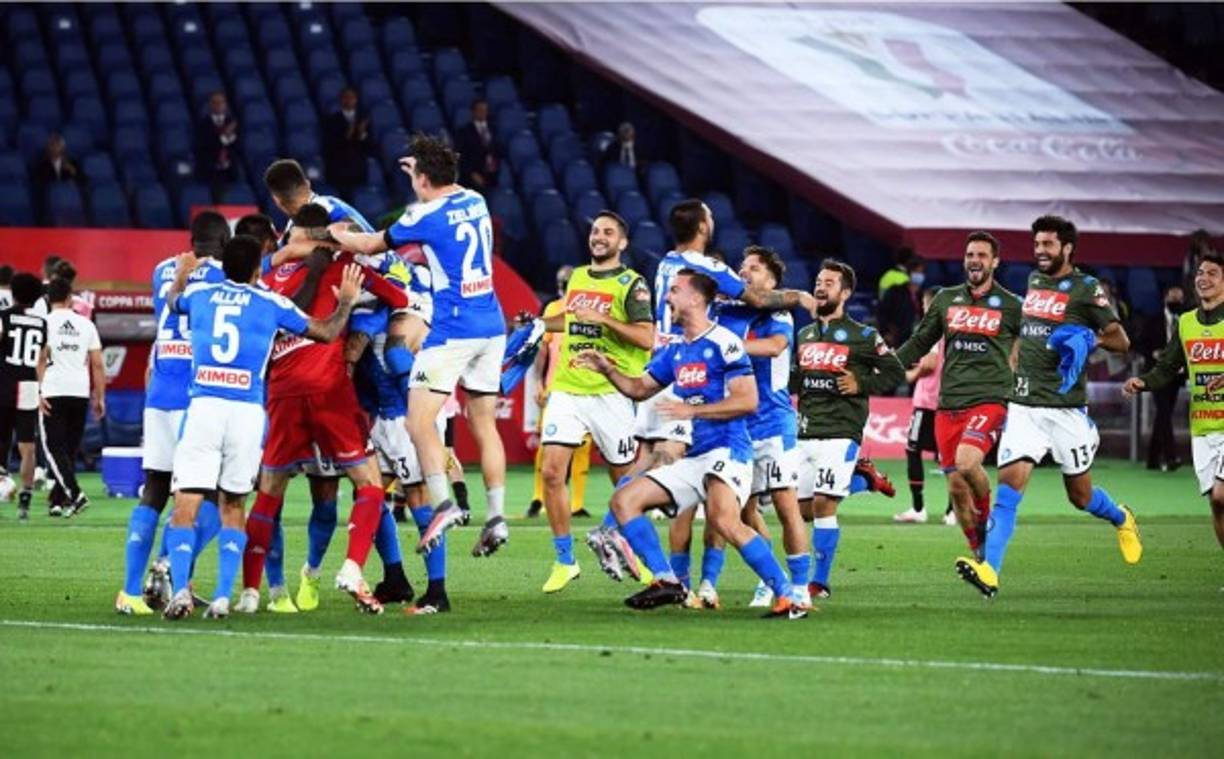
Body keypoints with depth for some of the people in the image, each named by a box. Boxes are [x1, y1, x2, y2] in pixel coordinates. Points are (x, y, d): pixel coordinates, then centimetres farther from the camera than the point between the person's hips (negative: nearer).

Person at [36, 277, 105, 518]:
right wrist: (100, 397, 15)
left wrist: (39, 391, -14)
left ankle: (74, 493, -20)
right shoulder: (86, 325, 10)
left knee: (54, 447, -2)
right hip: (80, 392, 4)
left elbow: (42, 358, -13)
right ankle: (58, 500, 15)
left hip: (53, 392, -4)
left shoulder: (45, 323, -1)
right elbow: (97, 364, 9)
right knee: (70, 447, 12)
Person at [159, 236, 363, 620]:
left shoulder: (199, 293, 13)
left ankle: (180, 589, -18)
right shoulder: (271, 303, 8)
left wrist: (181, 276, 60)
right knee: (232, 505, 14)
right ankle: (223, 597, 5)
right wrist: (346, 302, 38)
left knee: (186, 505, -1)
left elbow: (172, 301, 39)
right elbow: (327, 332, 20)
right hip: (247, 411, 0)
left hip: (203, 406, 0)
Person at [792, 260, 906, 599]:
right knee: (802, 507, 4)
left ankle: (820, 582, -10)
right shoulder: (804, 335, 17)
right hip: (806, 431, 6)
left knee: (823, 503, -14)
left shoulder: (862, 336, 0)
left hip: (840, 431, -6)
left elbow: (894, 372, 2)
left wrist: (861, 385, -9)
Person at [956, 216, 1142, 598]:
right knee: (1009, 482, -13)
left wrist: (1090, 339, -21)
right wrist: (1013, 363, 24)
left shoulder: (1086, 289, -5)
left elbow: (1121, 340, -4)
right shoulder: (1034, 281, 13)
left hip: (1066, 408, -4)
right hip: (1024, 404, 4)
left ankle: (1122, 520, 42)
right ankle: (989, 570, -23)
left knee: (1080, 495, 8)